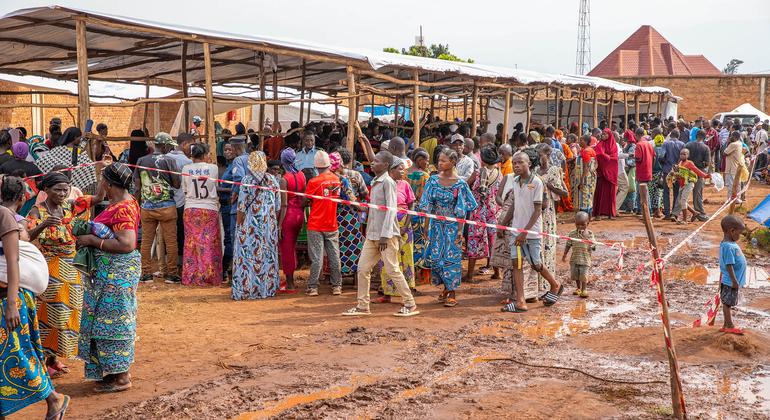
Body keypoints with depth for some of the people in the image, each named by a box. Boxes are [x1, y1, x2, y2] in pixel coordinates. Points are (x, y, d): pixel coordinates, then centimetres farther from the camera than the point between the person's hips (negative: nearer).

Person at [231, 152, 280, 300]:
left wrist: (239, 225, -2)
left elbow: (242, 206, -10)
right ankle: (268, 288, 17)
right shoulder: (273, 180, 2)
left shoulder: (247, 180, -10)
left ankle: (245, 290, 3)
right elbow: (278, 207, 6)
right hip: (269, 225, 4)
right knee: (268, 255, 11)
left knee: (249, 256, 1)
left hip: (251, 225, -4)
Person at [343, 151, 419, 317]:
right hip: (372, 235, 9)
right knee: (363, 268, 6)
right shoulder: (374, 183, 15)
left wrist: (385, 235, -20)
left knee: (392, 270, -5)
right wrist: (369, 230, 15)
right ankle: (362, 306, 13)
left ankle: (410, 304, 5)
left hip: (387, 235, -9)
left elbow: (391, 209, -16)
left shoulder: (388, 182, -11)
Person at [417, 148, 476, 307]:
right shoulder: (434, 179, 2)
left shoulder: (459, 183, -7)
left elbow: (461, 210, -7)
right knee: (435, 256, 5)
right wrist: (427, 226, 2)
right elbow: (428, 205, 4)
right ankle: (446, 287, 24)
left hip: (452, 225, -4)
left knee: (451, 257, -1)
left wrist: (460, 230, -10)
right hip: (436, 224, 4)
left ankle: (452, 293, 7)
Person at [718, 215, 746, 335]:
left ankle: (726, 325, 24)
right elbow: (729, 265, -25)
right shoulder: (729, 247, -25)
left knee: (728, 303, 15)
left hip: (733, 281, 10)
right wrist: (734, 281, -22)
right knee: (727, 303, 1)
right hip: (730, 282, -10)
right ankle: (729, 326, 10)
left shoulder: (729, 244, 8)